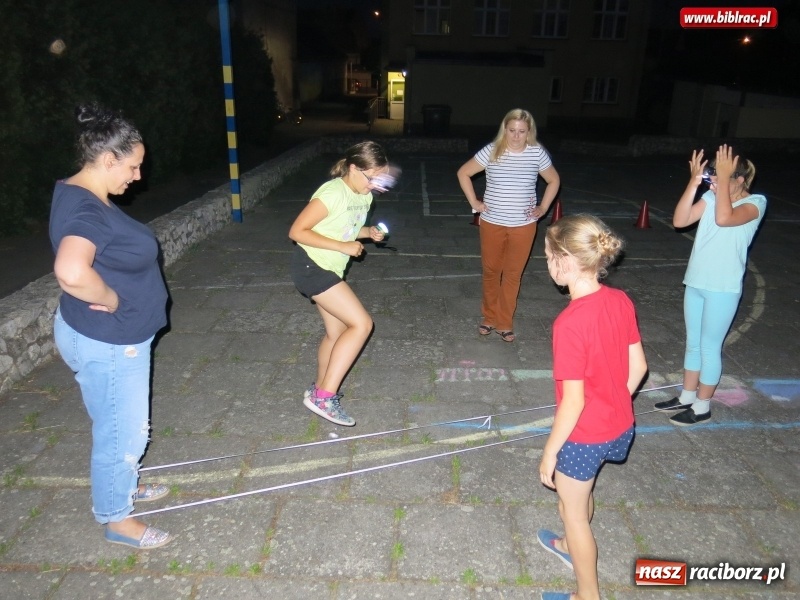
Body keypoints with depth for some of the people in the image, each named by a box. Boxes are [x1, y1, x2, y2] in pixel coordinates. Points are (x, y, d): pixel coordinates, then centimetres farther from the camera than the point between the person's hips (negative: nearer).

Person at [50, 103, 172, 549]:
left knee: (127, 427, 26)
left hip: (119, 337, 10)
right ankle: (116, 518, 29)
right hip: (106, 344, -10)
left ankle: (125, 485, 48)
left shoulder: (90, 198, 5)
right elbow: (72, 271, -45)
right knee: (121, 432, 9)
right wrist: (112, 300, -27)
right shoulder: (83, 208, -26)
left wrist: (112, 298, 2)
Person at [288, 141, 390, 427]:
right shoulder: (333, 193, -21)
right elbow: (297, 231, -21)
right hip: (311, 266, -9)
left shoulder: (364, 196, 6)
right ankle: (324, 396, -9)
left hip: (329, 270, 9)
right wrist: (343, 247, -24)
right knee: (361, 324, -15)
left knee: (337, 332, 16)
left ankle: (320, 390, 35)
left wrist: (368, 232, -1)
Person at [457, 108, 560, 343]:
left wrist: (543, 208, 4)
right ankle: (490, 317, 30)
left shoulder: (537, 153, -5)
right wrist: (474, 202, -1)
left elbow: (553, 180, 11)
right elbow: (463, 173, 2)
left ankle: (505, 323, 20)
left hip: (523, 225, 0)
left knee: (513, 274, 7)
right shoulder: (491, 151, -8)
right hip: (492, 223, 0)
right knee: (491, 271, 12)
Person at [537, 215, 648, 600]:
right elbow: (638, 367, 2)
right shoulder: (621, 301, -9)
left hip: (584, 436, -8)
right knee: (579, 491, 32)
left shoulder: (570, 322, -31)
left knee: (573, 510, 17)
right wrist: (614, 406, 17)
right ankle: (571, 546, 59)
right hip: (619, 426, 8)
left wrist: (550, 451, -13)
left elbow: (574, 400, -26)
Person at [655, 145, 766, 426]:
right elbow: (680, 220, -8)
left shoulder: (755, 202, -13)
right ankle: (687, 397, 32)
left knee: (709, 347, 4)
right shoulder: (711, 197, 3)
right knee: (693, 343, 17)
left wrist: (724, 179, -27)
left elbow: (724, 219, -33)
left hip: (723, 288, -6)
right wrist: (694, 182, -14)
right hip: (695, 282, 6)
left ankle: (702, 407, 19)